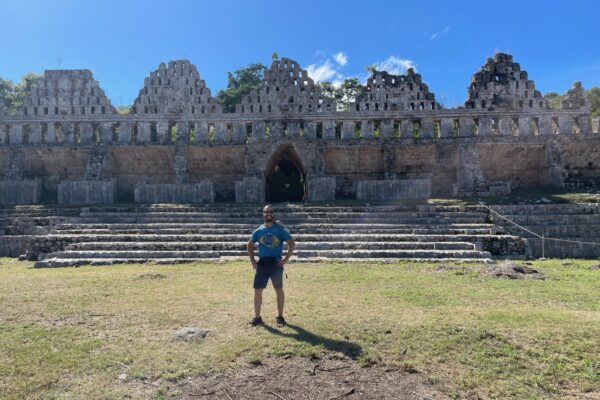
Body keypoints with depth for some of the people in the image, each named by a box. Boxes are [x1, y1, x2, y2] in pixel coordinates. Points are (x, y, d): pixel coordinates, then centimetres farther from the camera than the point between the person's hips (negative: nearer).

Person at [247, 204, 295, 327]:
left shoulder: (280, 230, -3)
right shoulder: (258, 231, 5)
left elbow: (291, 244, -2)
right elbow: (250, 245, 16)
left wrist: (286, 258, -10)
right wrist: (252, 260, 6)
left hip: (276, 263, -2)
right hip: (262, 263, 3)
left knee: (279, 290, 8)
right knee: (257, 290, 3)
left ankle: (280, 317, 21)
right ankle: (257, 317, 17)